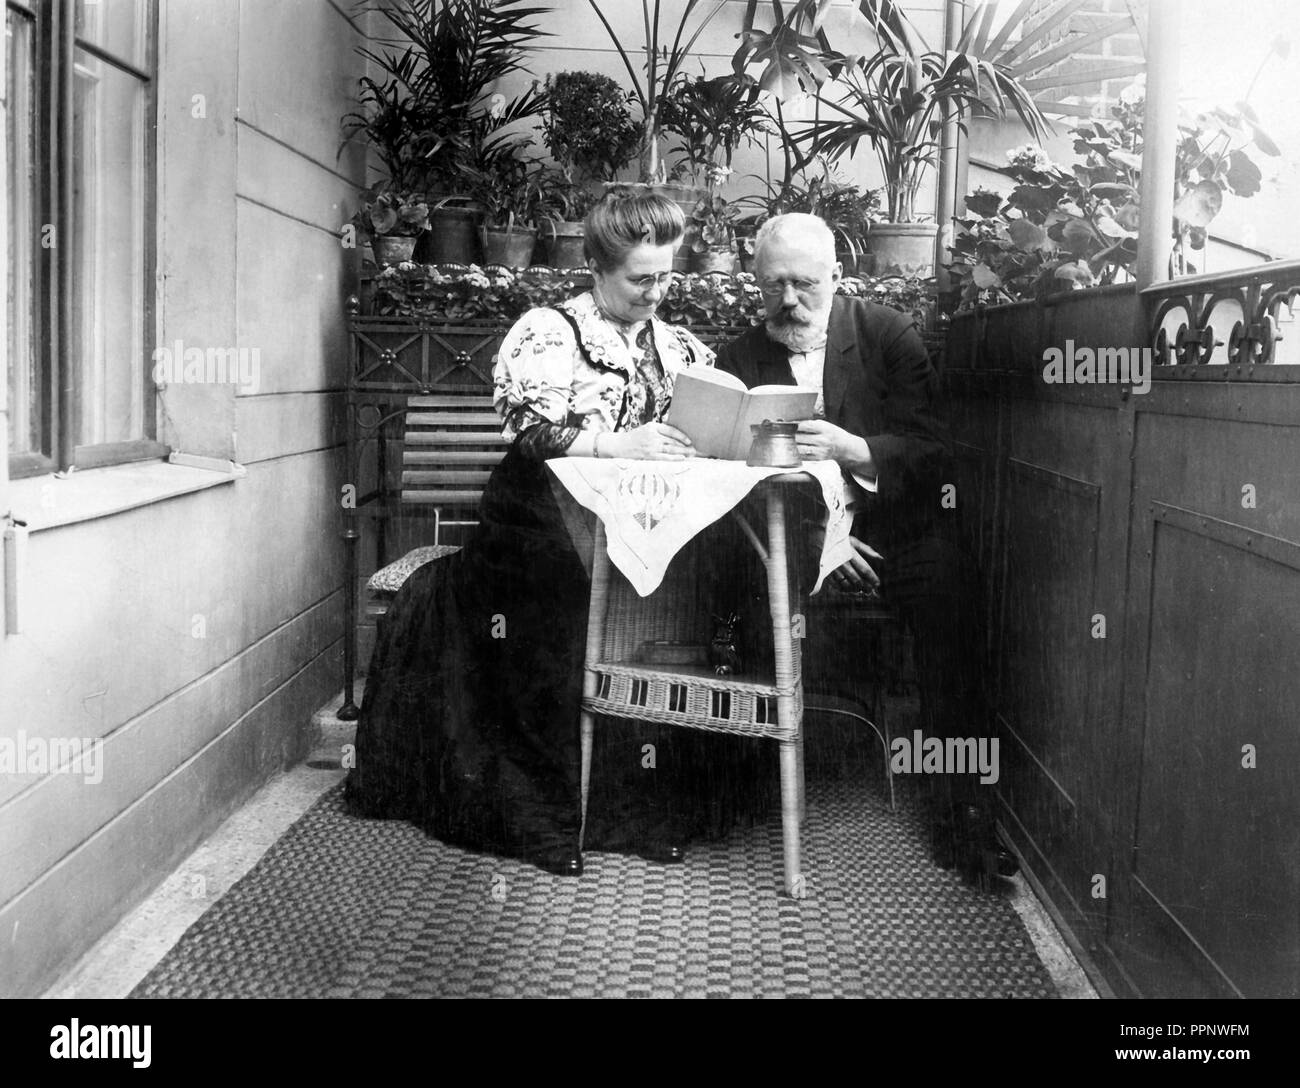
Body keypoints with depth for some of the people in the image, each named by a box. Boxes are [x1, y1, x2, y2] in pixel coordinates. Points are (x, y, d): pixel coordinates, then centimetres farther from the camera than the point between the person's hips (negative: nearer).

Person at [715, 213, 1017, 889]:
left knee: (950, 583, -30)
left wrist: (851, 449, -23)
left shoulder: (889, 335, 5)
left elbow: (933, 453, -4)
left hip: (894, 529, -1)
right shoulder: (741, 359, 10)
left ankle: (959, 808, -25)